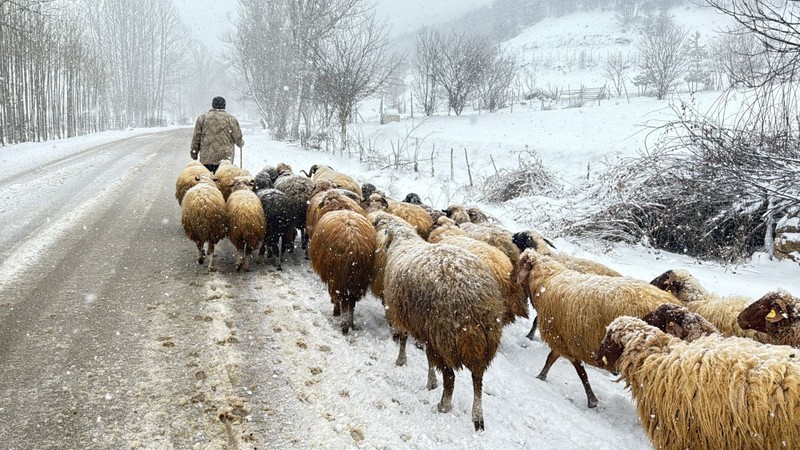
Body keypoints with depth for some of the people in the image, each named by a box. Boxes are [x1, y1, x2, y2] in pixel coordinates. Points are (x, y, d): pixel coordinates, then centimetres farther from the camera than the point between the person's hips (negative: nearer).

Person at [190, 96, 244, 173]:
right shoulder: (231, 119, 3)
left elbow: (196, 139, 8)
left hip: (206, 159, 1)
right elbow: (237, 138, 3)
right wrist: (241, 144, 26)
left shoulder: (202, 118, 7)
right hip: (225, 159, -1)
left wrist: (194, 155, 14)